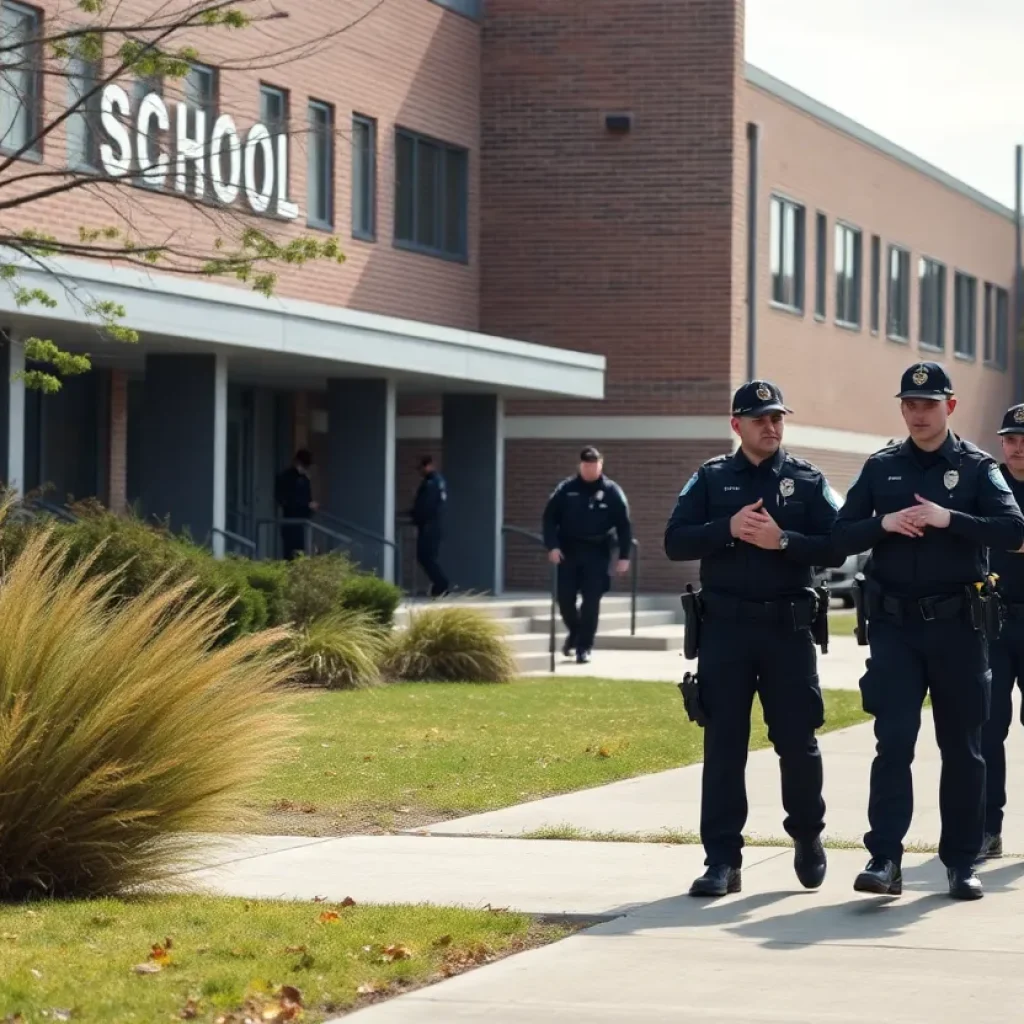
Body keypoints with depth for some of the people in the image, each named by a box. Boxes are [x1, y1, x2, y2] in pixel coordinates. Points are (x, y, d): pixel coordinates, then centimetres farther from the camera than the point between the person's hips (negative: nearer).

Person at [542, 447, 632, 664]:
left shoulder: (612, 492, -1)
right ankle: (574, 631, 30)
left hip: (597, 553, -1)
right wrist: (552, 545, -11)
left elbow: (624, 525, -1)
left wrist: (624, 556, -7)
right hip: (568, 550, 1)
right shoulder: (566, 489, 1)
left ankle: (584, 646, 4)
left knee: (591, 600, -4)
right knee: (565, 597, 2)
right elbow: (550, 517, 2)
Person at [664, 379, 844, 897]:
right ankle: (722, 861, 3)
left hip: (788, 627, 0)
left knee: (797, 741, 4)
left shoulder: (808, 481, 6)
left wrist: (782, 540, -17)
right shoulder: (711, 478, 8)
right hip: (725, 626, 0)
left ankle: (807, 836, 28)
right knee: (723, 746, 0)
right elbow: (675, 542, -1)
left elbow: (834, 548, -3)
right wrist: (729, 529, -14)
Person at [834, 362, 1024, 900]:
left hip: (957, 623, -1)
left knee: (961, 746, 6)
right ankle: (885, 859, -10)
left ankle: (962, 862, 14)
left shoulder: (977, 467, 2)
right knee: (893, 740, -8)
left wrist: (949, 519, -21)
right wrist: (884, 524, -13)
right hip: (894, 624, 1)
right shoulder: (881, 467, 9)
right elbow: (841, 537, 6)